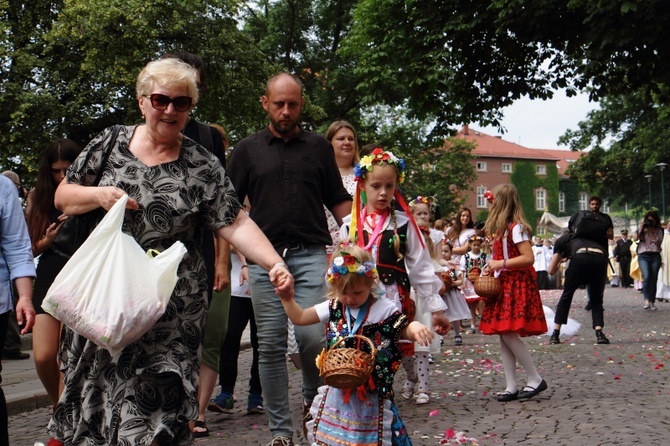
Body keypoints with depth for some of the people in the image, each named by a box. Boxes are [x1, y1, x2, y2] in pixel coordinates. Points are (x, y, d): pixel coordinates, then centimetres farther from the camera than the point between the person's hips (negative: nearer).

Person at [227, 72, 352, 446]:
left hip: (311, 254, -1)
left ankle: (314, 401, 17)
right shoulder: (248, 150, 11)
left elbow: (340, 202, 13)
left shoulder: (319, 147, 11)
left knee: (312, 336, -12)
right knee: (271, 346, 2)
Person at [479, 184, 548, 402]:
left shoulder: (516, 227, -12)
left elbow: (528, 258, -19)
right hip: (504, 284, 10)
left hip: (517, 285, -10)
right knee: (504, 336, 5)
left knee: (509, 333, -14)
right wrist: (492, 267, 6)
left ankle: (535, 379, -3)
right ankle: (511, 387, 7)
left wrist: (500, 264, -18)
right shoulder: (502, 229, 17)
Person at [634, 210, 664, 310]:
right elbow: (636, 237, -3)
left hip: (655, 256, 1)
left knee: (654, 279, -2)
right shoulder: (642, 229, 12)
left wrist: (653, 232, -2)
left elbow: (659, 241, 2)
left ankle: (652, 302, 4)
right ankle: (647, 301, -23)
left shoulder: (659, 230, 13)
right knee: (647, 277, -20)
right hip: (643, 256, -1)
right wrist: (641, 228, -6)